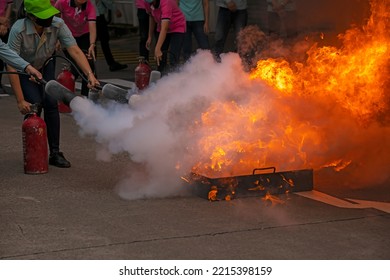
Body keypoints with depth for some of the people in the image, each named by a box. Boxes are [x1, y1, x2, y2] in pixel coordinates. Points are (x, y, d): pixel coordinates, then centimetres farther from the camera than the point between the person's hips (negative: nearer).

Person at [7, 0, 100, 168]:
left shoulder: (58, 25, -27)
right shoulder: (18, 30, -36)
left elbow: (75, 51, -29)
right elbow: (11, 66, -34)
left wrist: (90, 74, -45)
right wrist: (20, 101, -34)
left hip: (45, 67, 3)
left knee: (51, 102, -16)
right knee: (34, 105, -20)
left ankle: (55, 154, -6)